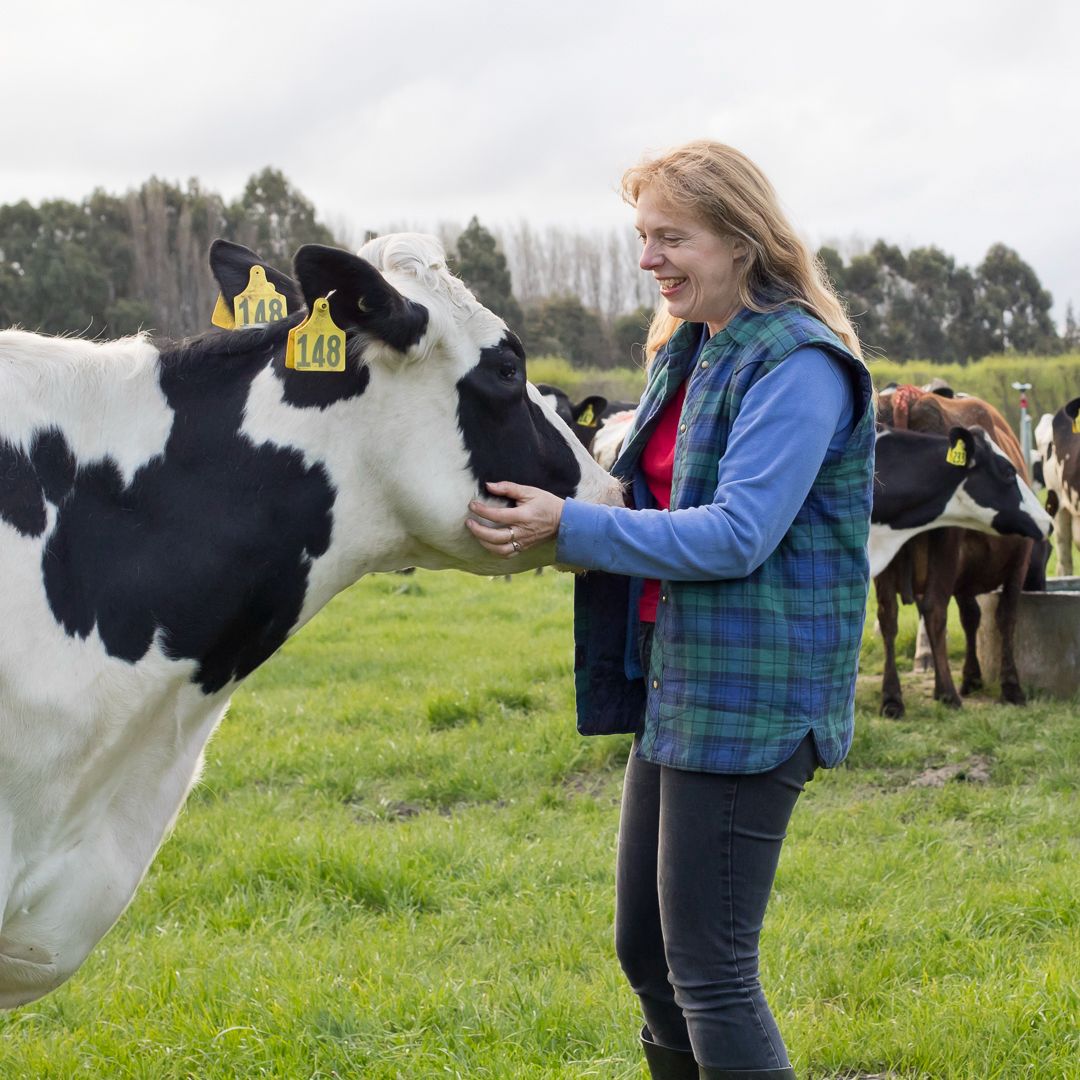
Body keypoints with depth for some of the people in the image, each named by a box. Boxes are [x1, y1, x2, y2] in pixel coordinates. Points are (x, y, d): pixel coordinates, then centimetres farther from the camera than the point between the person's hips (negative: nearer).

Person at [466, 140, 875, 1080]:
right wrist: (550, 516, 4)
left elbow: (737, 534, -24)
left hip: (749, 701, -10)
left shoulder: (799, 366, -16)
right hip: (674, 683, 10)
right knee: (645, 951, 16)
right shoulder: (689, 352, 13)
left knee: (709, 969, -5)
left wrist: (572, 527, -25)